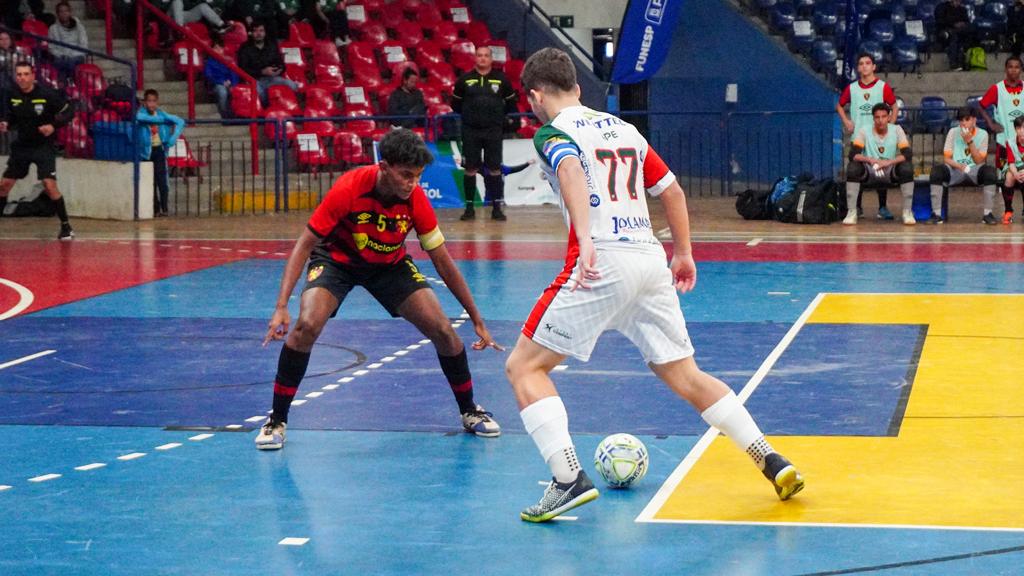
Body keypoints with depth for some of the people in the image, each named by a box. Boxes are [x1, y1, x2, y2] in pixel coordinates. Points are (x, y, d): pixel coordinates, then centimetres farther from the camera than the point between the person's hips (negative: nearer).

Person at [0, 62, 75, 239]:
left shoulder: (47, 94, -16)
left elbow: (69, 112, -10)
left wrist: (54, 126, -25)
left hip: (43, 146, -5)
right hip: (21, 146, 5)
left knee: (49, 185, -17)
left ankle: (66, 226, -6)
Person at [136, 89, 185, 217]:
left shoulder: (161, 115, 1)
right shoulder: (141, 113, -6)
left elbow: (180, 122, 1)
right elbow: (139, 117, -32)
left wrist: (172, 139, -10)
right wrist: (160, 119, -27)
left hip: (159, 150, 1)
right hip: (146, 151, -1)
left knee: (162, 180, -8)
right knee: (151, 182, 4)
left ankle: (164, 209, -5)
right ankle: (155, 209, 11)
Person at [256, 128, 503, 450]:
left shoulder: (416, 200, -24)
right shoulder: (348, 189, -32)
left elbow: (443, 262, -12)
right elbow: (305, 244, -25)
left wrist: (477, 320, -9)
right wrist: (282, 307, -35)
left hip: (390, 264, 2)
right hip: (336, 258, -2)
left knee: (442, 330, -11)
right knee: (307, 325, -27)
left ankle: (469, 411, 13)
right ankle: (276, 421, -11)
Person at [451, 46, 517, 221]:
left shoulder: (501, 79, 4)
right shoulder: (464, 80, 4)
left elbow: (511, 103, 13)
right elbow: (456, 104, 13)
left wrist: (500, 116, 6)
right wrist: (468, 115, 6)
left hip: (493, 130, 0)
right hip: (470, 131, 0)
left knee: (494, 169, 0)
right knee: (470, 169, 3)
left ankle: (497, 207, 6)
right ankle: (469, 207, 9)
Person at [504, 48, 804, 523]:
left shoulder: (552, 133, 1)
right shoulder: (624, 129, 21)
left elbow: (572, 173, -22)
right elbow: (671, 190, 24)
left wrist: (585, 241, -34)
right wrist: (683, 253, 33)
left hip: (603, 264, -6)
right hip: (651, 260, 7)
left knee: (524, 366, 3)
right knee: (686, 377, 17)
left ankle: (569, 480, -10)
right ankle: (773, 463, 11)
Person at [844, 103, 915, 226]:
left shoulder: (897, 130, -6)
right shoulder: (864, 131, -8)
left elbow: (907, 154, -15)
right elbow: (853, 154, -18)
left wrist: (889, 162, -32)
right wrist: (870, 160, -36)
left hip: (891, 173, 0)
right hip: (869, 173, 0)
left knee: (907, 167, -30)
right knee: (852, 167, -31)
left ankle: (907, 212, -18)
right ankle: (851, 212, -23)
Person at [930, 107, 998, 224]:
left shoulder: (982, 134, -1)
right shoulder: (953, 132, 0)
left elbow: (979, 161, -7)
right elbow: (946, 158, -3)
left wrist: (970, 141, -19)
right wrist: (960, 166, -23)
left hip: (974, 171, 0)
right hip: (955, 170, 0)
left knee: (990, 171, -33)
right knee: (937, 171, -32)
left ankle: (987, 213, -23)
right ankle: (936, 214, -27)